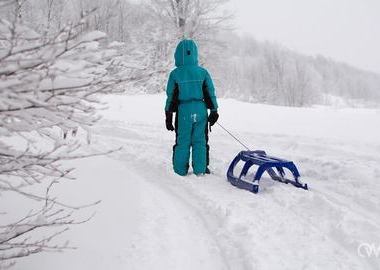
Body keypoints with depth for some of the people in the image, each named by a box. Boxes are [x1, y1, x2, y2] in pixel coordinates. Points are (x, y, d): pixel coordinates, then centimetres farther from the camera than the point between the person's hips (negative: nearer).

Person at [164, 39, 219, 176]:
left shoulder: (175, 74, -5)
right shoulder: (203, 72, -1)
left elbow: (171, 96, 0)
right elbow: (211, 93, 2)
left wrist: (168, 116, 8)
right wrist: (214, 111, 11)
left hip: (184, 111, -1)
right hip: (200, 110, 1)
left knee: (183, 141, 9)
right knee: (200, 141, 10)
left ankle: (181, 170, 16)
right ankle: (200, 170, 13)